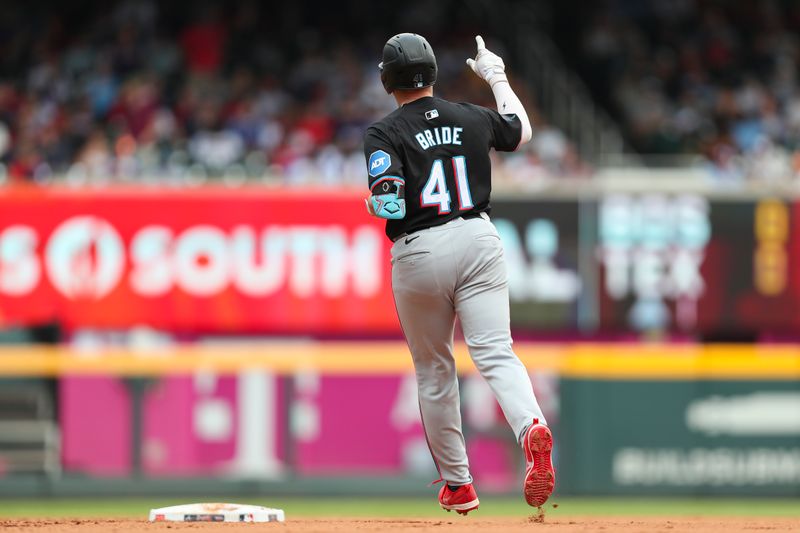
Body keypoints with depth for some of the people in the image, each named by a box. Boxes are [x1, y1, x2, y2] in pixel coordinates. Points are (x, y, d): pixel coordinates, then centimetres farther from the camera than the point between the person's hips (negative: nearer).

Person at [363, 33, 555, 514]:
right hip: (478, 239, 2)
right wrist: (497, 76, 39)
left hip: (417, 252, -2)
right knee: (495, 352, -5)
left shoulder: (384, 134, -7)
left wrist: (371, 204, 4)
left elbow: (387, 201, -20)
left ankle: (457, 485, 20)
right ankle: (532, 428, -36)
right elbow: (521, 129, 27)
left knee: (434, 370, 12)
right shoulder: (472, 118, 6)